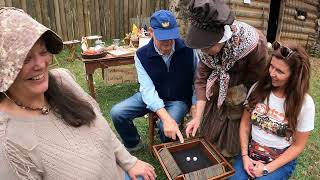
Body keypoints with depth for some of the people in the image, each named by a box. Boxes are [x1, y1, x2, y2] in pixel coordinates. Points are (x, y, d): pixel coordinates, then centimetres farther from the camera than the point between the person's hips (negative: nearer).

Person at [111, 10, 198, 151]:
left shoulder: (188, 49, -16)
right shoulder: (141, 55, -15)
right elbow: (148, 89, -25)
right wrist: (166, 118, -39)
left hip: (179, 99, -1)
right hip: (152, 97, 2)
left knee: (167, 128, -31)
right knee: (117, 112, -14)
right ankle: (133, 144, 15)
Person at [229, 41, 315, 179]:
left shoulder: (304, 103, -15)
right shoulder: (258, 88, -8)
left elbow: (298, 146, -7)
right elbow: (245, 123, -1)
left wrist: (267, 168, -11)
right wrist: (244, 156, -8)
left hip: (281, 161, -1)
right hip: (250, 153, 2)